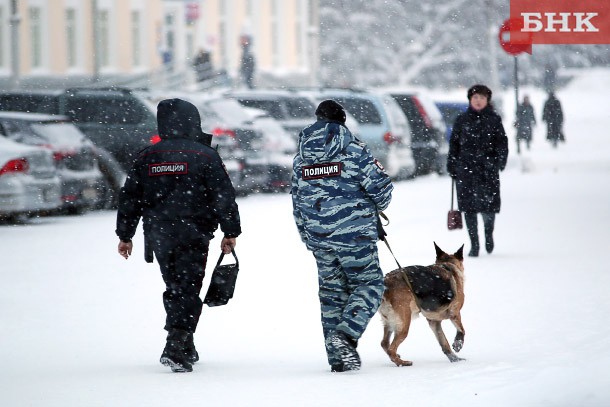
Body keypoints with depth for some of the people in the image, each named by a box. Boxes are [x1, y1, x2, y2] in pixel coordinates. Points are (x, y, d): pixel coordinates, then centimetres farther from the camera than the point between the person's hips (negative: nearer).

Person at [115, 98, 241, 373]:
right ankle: (175, 348, -19)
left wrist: (125, 235, 17)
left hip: (158, 235, 4)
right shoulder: (204, 156, -5)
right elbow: (223, 196, -6)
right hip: (192, 235, -4)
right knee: (188, 291, -4)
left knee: (174, 289, 18)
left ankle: (186, 349, 25)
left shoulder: (147, 157, 6)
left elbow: (129, 198, 9)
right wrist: (230, 232, 3)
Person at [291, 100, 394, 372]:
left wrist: (308, 239, 23)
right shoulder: (353, 150, -9)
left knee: (331, 291, 12)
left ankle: (337, 356, 11)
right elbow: (380, 186, -10)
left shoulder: (301, 158, 9)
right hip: (354, 234, -5)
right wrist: (378, 205, 13)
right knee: (369, 283, 4)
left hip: (318, 236, 5)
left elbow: (297, 204, 14)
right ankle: (346, 334, -19)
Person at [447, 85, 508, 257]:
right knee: (469, 206, -2)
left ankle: (489, 233, 26)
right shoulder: (462, 120, 10)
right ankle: (474, 244, 6)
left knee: (488, 204, -5)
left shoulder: (494, 120, 6)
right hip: (466, 167, 1)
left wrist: (501, 159, -10)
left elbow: (502, 141, 4)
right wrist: (451, 165, 9)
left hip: (488, 168, -1)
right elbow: (454, 143, 13)